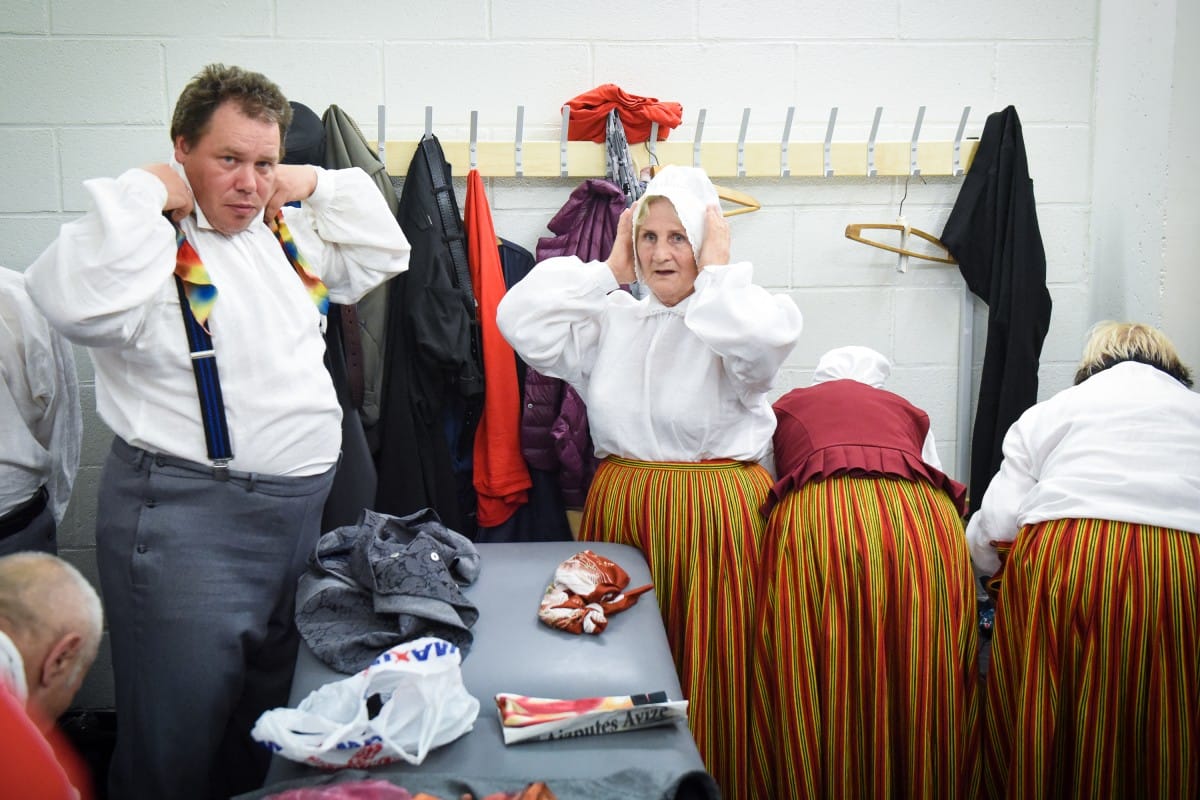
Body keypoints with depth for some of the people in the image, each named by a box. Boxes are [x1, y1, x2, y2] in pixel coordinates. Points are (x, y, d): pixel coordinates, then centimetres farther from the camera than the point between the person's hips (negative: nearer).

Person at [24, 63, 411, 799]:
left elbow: (384, 254, 19)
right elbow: (76, 301, -31)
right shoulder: (151, 239, -12)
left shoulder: (286, 230, 11)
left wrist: (320, 185, 8)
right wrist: (142, 192, -21)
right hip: (186, 518, -7)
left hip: (302, 506, 8)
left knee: (270, 718, 21)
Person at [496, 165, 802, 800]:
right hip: (618, 509, 4)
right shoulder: (612, 320, 10)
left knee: (710, 673, 3)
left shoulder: (731, 317, -3)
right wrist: (610, 269, 3)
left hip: (715, 517, -4)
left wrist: (717, 271, -10)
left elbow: (761, 338, -27)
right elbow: (521, 322, 0)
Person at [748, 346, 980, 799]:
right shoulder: (910, 413, 34)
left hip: (813, 525, -2)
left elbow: (760, 492, 35)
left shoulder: (785, 409, 32)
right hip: (925, 525, 2)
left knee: (817, 696, 8)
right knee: (921, 696, 13)